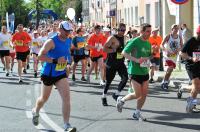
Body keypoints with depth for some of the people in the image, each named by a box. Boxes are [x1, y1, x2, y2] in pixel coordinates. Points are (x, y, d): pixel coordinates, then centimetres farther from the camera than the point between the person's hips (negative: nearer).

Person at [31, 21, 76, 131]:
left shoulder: (69, 41, 3)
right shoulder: (51, 42, -19)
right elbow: (40, 56, -25)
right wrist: (55, 60, -32)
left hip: (61, 74, 4)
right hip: (48, 74, -4)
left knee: (66, 97, -14)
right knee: (44, 98, 15)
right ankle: (35, 111, 48)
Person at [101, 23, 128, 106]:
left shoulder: (124, 38, 9)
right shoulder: (112, 38, -12)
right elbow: (104, 49, -19)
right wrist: (115, 50, -25)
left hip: (121, 62, 5)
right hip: (111, 63, -5)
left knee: (125, 78, -14)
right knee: (108, 81, 6)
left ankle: (116, 94, 1)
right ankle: (104, 97, 25)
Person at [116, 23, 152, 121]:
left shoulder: (148, 43, 10)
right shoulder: (135, 42, -13)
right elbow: (124, 53, -17)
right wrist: (136, 60, -25)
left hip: (145, 72, 7)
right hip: (135, 71, -7)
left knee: (144, 94, 4)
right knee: (137, 94, -6)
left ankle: (137, 113, 18)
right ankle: (121, 100, 20)